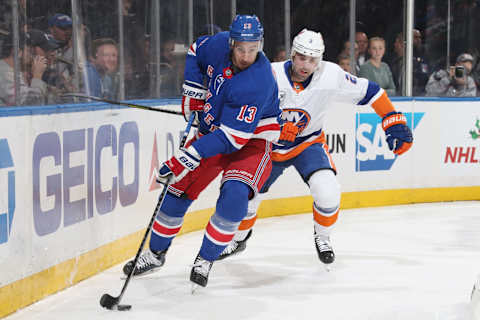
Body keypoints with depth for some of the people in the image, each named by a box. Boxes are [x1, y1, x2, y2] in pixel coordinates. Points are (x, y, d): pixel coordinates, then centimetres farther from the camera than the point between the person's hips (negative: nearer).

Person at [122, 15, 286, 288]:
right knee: (179, 188, 3)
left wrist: (188, 158, -39)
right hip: (211, 129, 6)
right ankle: (156, 253, 23)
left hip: (252, 140, -6)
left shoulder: (258, 81, -33)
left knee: (235, 194, -29)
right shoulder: (220, 44, -16)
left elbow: (232, 137, -36)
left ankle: (205, 260, -12)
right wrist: (193, 90, -2)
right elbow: (196, 51, 11)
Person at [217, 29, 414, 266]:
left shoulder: (331, 76, -21)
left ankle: (322, 237, 8)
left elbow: (369, 92, -10)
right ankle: (239, 238, 33)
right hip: (270, 146, 0)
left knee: (327, 192, -23)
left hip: (308, 143, 0)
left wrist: (395, 123, -11)